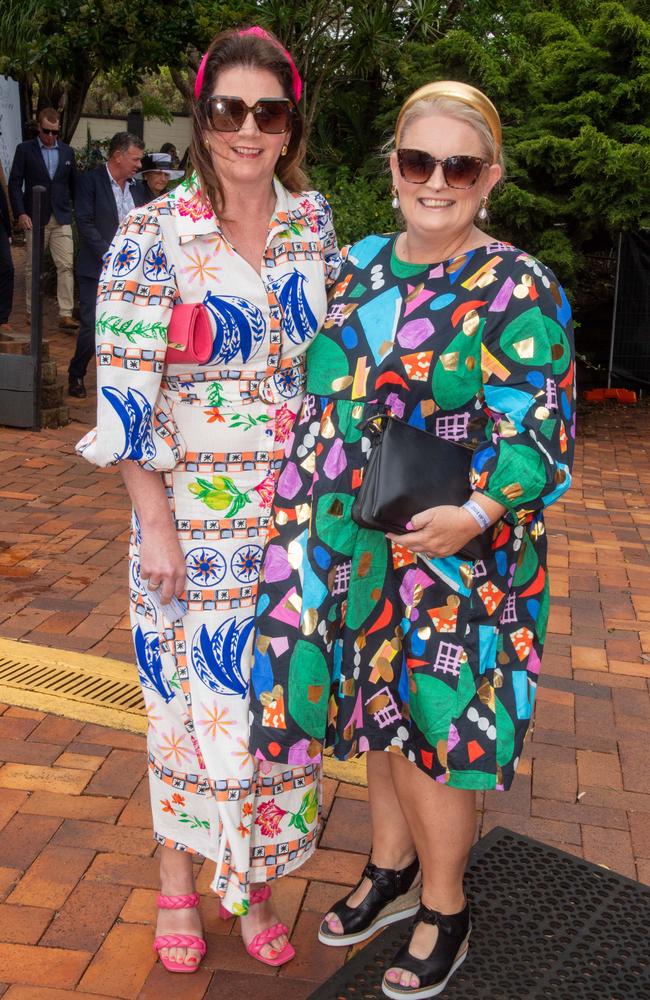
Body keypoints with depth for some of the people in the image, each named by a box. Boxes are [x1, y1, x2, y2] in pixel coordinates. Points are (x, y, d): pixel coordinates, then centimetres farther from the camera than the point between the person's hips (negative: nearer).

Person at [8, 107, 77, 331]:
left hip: (61, 218, 2)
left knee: (66, 266, -8)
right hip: (35, 218, -2)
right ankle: (31, 312, 17)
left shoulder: (67, 151, 11)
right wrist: (20, 213, -11)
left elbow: (73, 184, 16)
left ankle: (66, 315, -9)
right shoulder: (25, 149, 2)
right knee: (32, 268, 6)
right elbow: (14, 183, -1)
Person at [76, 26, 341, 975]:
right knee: (193, 689, 8)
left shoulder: (313, 220, 3)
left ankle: (256, 880, 33)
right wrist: (154, 522, -12)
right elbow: (125, 390, -11)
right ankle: (177, 880, 31)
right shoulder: (152, 235, -10)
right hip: (193, 511, -4)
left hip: (295, 508, 4)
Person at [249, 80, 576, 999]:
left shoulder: (520, 291, -11)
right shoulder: (360, 266, 7)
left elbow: (544, 433, -13)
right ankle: (392, 869, 41)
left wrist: (477, 513, -29)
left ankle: (444, 911, 29)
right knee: (378, 710, 17)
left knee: (430, 724, 5)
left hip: (456, 555, -5)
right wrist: (312, 525, 11)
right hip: (357, 550, 6)